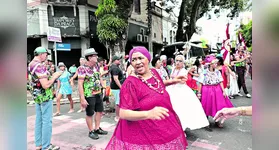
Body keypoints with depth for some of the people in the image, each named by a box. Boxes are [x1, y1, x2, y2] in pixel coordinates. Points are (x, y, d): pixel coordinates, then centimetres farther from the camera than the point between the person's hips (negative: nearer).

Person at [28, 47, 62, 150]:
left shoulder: (31, 64, 9)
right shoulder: (40, 66, -21)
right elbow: (46, 85, -25)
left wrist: (52, 76, 11)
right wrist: (55, 76, -12)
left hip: (37, 96, 10)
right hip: (45, 96, -10)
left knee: (39, 120, 14)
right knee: (47, 121, -2)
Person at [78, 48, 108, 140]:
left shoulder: (96, 66, 5)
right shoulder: (83, 68, -17)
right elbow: (80, 84, -20)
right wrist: (82, 98, -24)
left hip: (98, 93, 7)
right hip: (89, 95, -7)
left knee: (100, 111, 16)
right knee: (90, 114, 7)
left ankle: (97, 129, 33)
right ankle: (91, 132, 24)